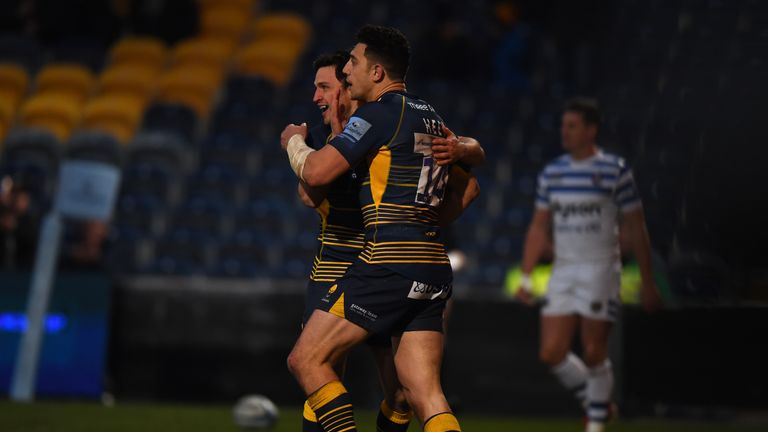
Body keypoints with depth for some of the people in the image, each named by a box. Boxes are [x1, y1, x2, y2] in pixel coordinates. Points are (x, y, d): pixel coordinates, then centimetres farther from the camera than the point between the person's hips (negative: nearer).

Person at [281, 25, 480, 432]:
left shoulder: (378, 113, -7)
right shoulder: (431, 118, 20)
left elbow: (316, 172, -11)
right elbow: (468, 187, 29)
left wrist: (294, 141, 9)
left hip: (389, 261, -8)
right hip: (433, 266, 8)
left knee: (306, 360, 0)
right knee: (425, 395, 2)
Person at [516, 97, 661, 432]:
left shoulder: (615, 171, -5)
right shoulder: (552, 173, 9)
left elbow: (636, 228, -1)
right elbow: (539, 228, 14)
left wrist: (647, 282, -1)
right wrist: (526, 277, 8)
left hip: (600, 271, -5)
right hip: (563, 272, 5)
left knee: (594, 353, -6)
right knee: (552, 353, -3)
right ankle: (596, 401, 21)